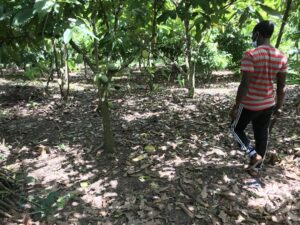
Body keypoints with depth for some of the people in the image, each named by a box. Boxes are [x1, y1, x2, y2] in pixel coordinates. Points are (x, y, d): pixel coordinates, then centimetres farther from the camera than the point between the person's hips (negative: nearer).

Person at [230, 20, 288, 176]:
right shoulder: (281, 57, 0)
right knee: (262, 135, 17)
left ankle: (254, 155, 5)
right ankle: (256, 168, 29)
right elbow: (282, 86, 4)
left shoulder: (250, 55, -20)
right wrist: (278, 107, 14)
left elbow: (245, 84, -22)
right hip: (268, 104, 6)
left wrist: (236, 106, -14)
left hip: (249, 104, -6)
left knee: (236, 129, 18)